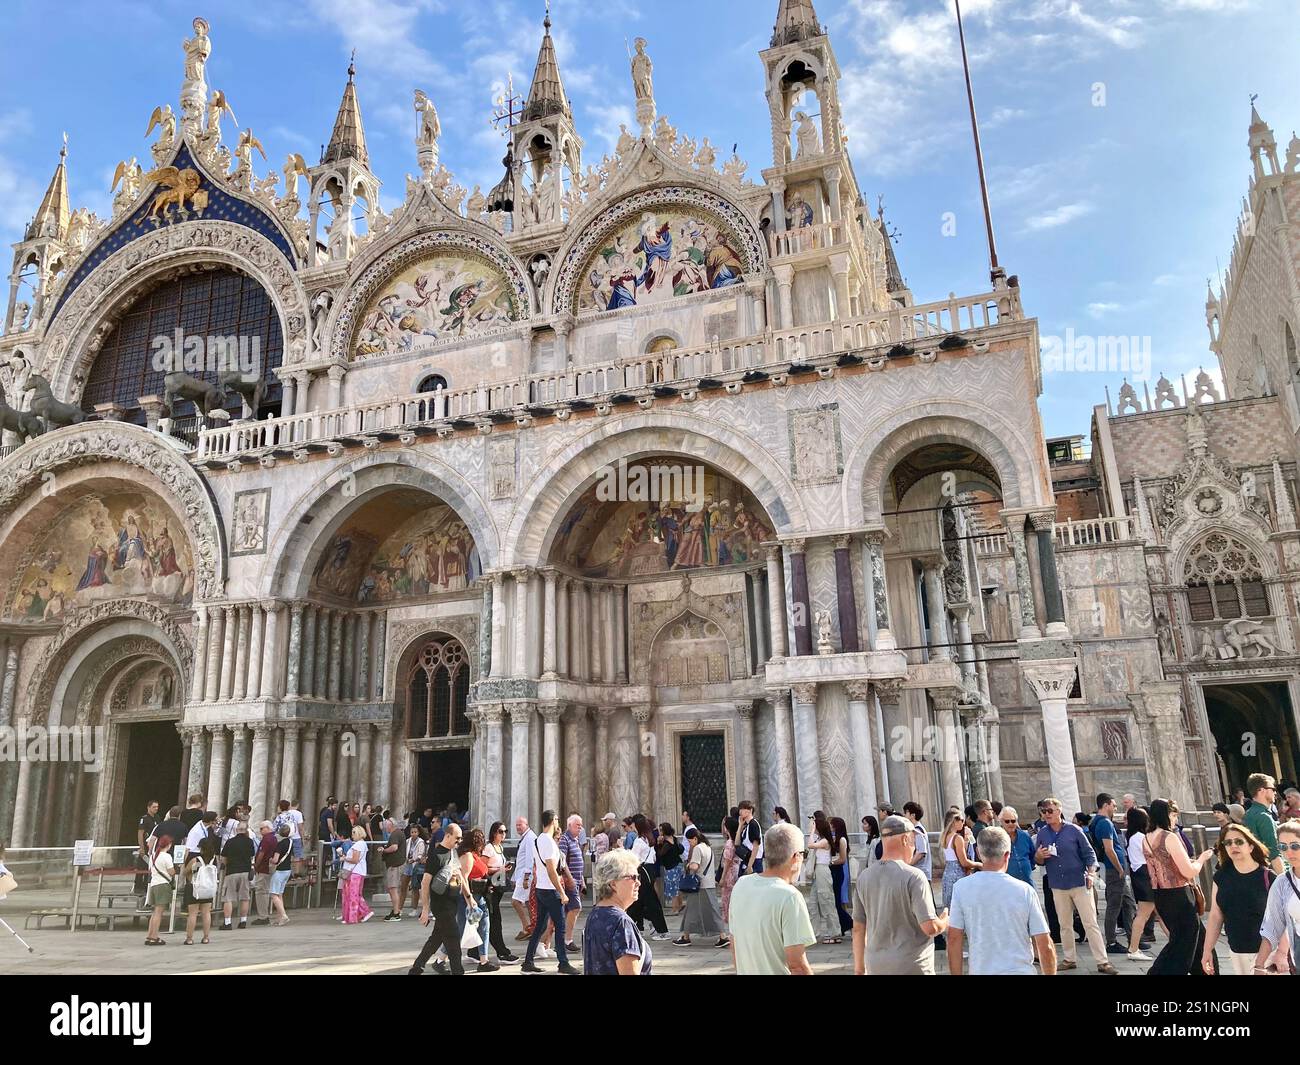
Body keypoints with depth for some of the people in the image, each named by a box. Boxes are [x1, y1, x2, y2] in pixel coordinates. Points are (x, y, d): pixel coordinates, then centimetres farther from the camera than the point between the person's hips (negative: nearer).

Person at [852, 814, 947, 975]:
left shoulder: (864, 877, 1)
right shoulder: (913, 876, -16)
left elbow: (858, 928, 5)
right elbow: (930, 927, -17)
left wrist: (859, 968, 14)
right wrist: (944, 923, 5)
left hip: (876, 966, 5)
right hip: (912, 967, -5)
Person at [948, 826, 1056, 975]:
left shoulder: (961, 888, -10)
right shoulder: (1025, 890, -10)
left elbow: (954, 939, -7)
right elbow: (1045, 946, -7)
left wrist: (956, 974, 3)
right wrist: (1050, 973, 7)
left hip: (980, 970, 0)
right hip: (1020, 971, 0)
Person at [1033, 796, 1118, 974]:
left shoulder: (1074, 830, -6)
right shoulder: (1042, 833, 2)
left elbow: (1089, 853, -1)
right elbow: (1039, 861, 9)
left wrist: (1090, 874, -12)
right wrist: (1038, 856, -13)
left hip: (1080, 884, -3)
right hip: (1058, 886, 3)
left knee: (1091, 924, -2)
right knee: (1065, 925, 12)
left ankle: (1102, 962, 4)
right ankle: (1069, 960, 23)